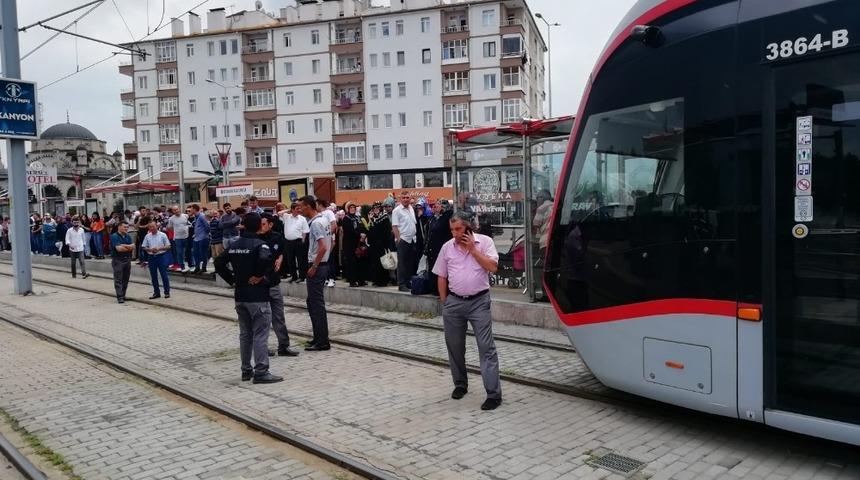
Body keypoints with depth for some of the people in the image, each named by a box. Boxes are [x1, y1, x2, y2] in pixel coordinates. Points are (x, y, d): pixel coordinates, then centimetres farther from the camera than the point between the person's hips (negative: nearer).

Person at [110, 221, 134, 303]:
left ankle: (123, 295, 18)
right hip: (118, 260, -6)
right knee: (118, 280, -5)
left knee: (126, 279, 9)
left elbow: (133, 246, -1)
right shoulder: (114, 236, -8)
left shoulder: (128, 236, 11)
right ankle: (120, 297, -7)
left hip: (127, 260, 6)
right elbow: (119, 248, -19)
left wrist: (124, 246, -17)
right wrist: (129, 247, -5)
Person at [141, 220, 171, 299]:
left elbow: (168, 246, -3)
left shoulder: (163, 235, -2)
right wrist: (150, 249, -11)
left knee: (164, 275, -2)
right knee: (153, 276, 8)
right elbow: (144, 247, 8)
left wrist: (159, 248, -16)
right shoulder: (147, 236, 6)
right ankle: (156, 292, 17)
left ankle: (167, 292, 6)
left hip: (161, 256, -4)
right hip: (151, 257, 4)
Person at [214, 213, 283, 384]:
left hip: (240, 296, 7)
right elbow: (266, 259, -33)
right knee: (260, 334, -3)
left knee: (245, 334, 15)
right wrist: (260, 276, -17)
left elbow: (219, 264, 10)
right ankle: (261, 372, -2)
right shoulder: (259, 244, -12)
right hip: (258, 297, -7)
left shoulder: (233, 245, 9)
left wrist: (232, 280, 9)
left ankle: (246, 370, 21)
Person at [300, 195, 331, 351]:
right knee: (313, 302, 17)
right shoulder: (324, 219, 12)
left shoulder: (315, 223, -17)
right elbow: (330, 244, 18)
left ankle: (322, 342, 3)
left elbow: (323, 247, -26)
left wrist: (313, 267, -19)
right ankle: (319, 337, 23)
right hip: (323, 264, 10)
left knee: (316, 304, -3)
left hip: (317, 266, -10)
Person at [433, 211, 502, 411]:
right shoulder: (447, 247, 5)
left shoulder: (484, 242, -2)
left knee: (486, 347, -6)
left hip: (479, 302, -3)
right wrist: (444, 303, 7)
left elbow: (492, 267, -13)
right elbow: (442, 277, 10)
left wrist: (473, 249, -13)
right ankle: (460, 385, 31)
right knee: (455, 347, 12)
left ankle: (494, 394, -4)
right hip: (454, 302, 4)